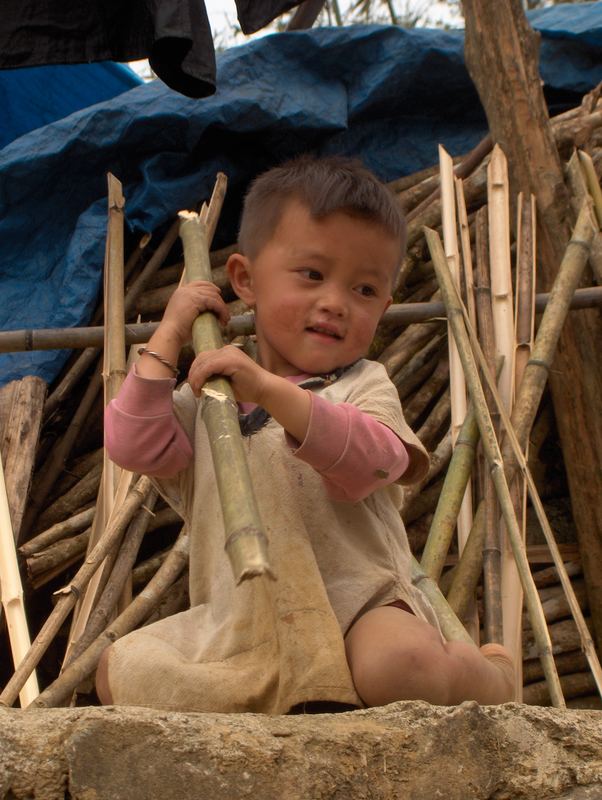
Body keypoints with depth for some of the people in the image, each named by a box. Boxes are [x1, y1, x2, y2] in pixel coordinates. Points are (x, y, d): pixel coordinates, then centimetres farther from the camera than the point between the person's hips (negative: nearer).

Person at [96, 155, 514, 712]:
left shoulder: (364, 385, 2)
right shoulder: (208, 394, 13)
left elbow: (376, 461, -21)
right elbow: (133, 446, -2)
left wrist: (268, 390, -31)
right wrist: (168, 337, 1)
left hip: (358, 606, -3)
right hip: (238, 621, 4)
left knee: (401, 665, -34)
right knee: (120, 671, -11)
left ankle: (486, 672, 0)